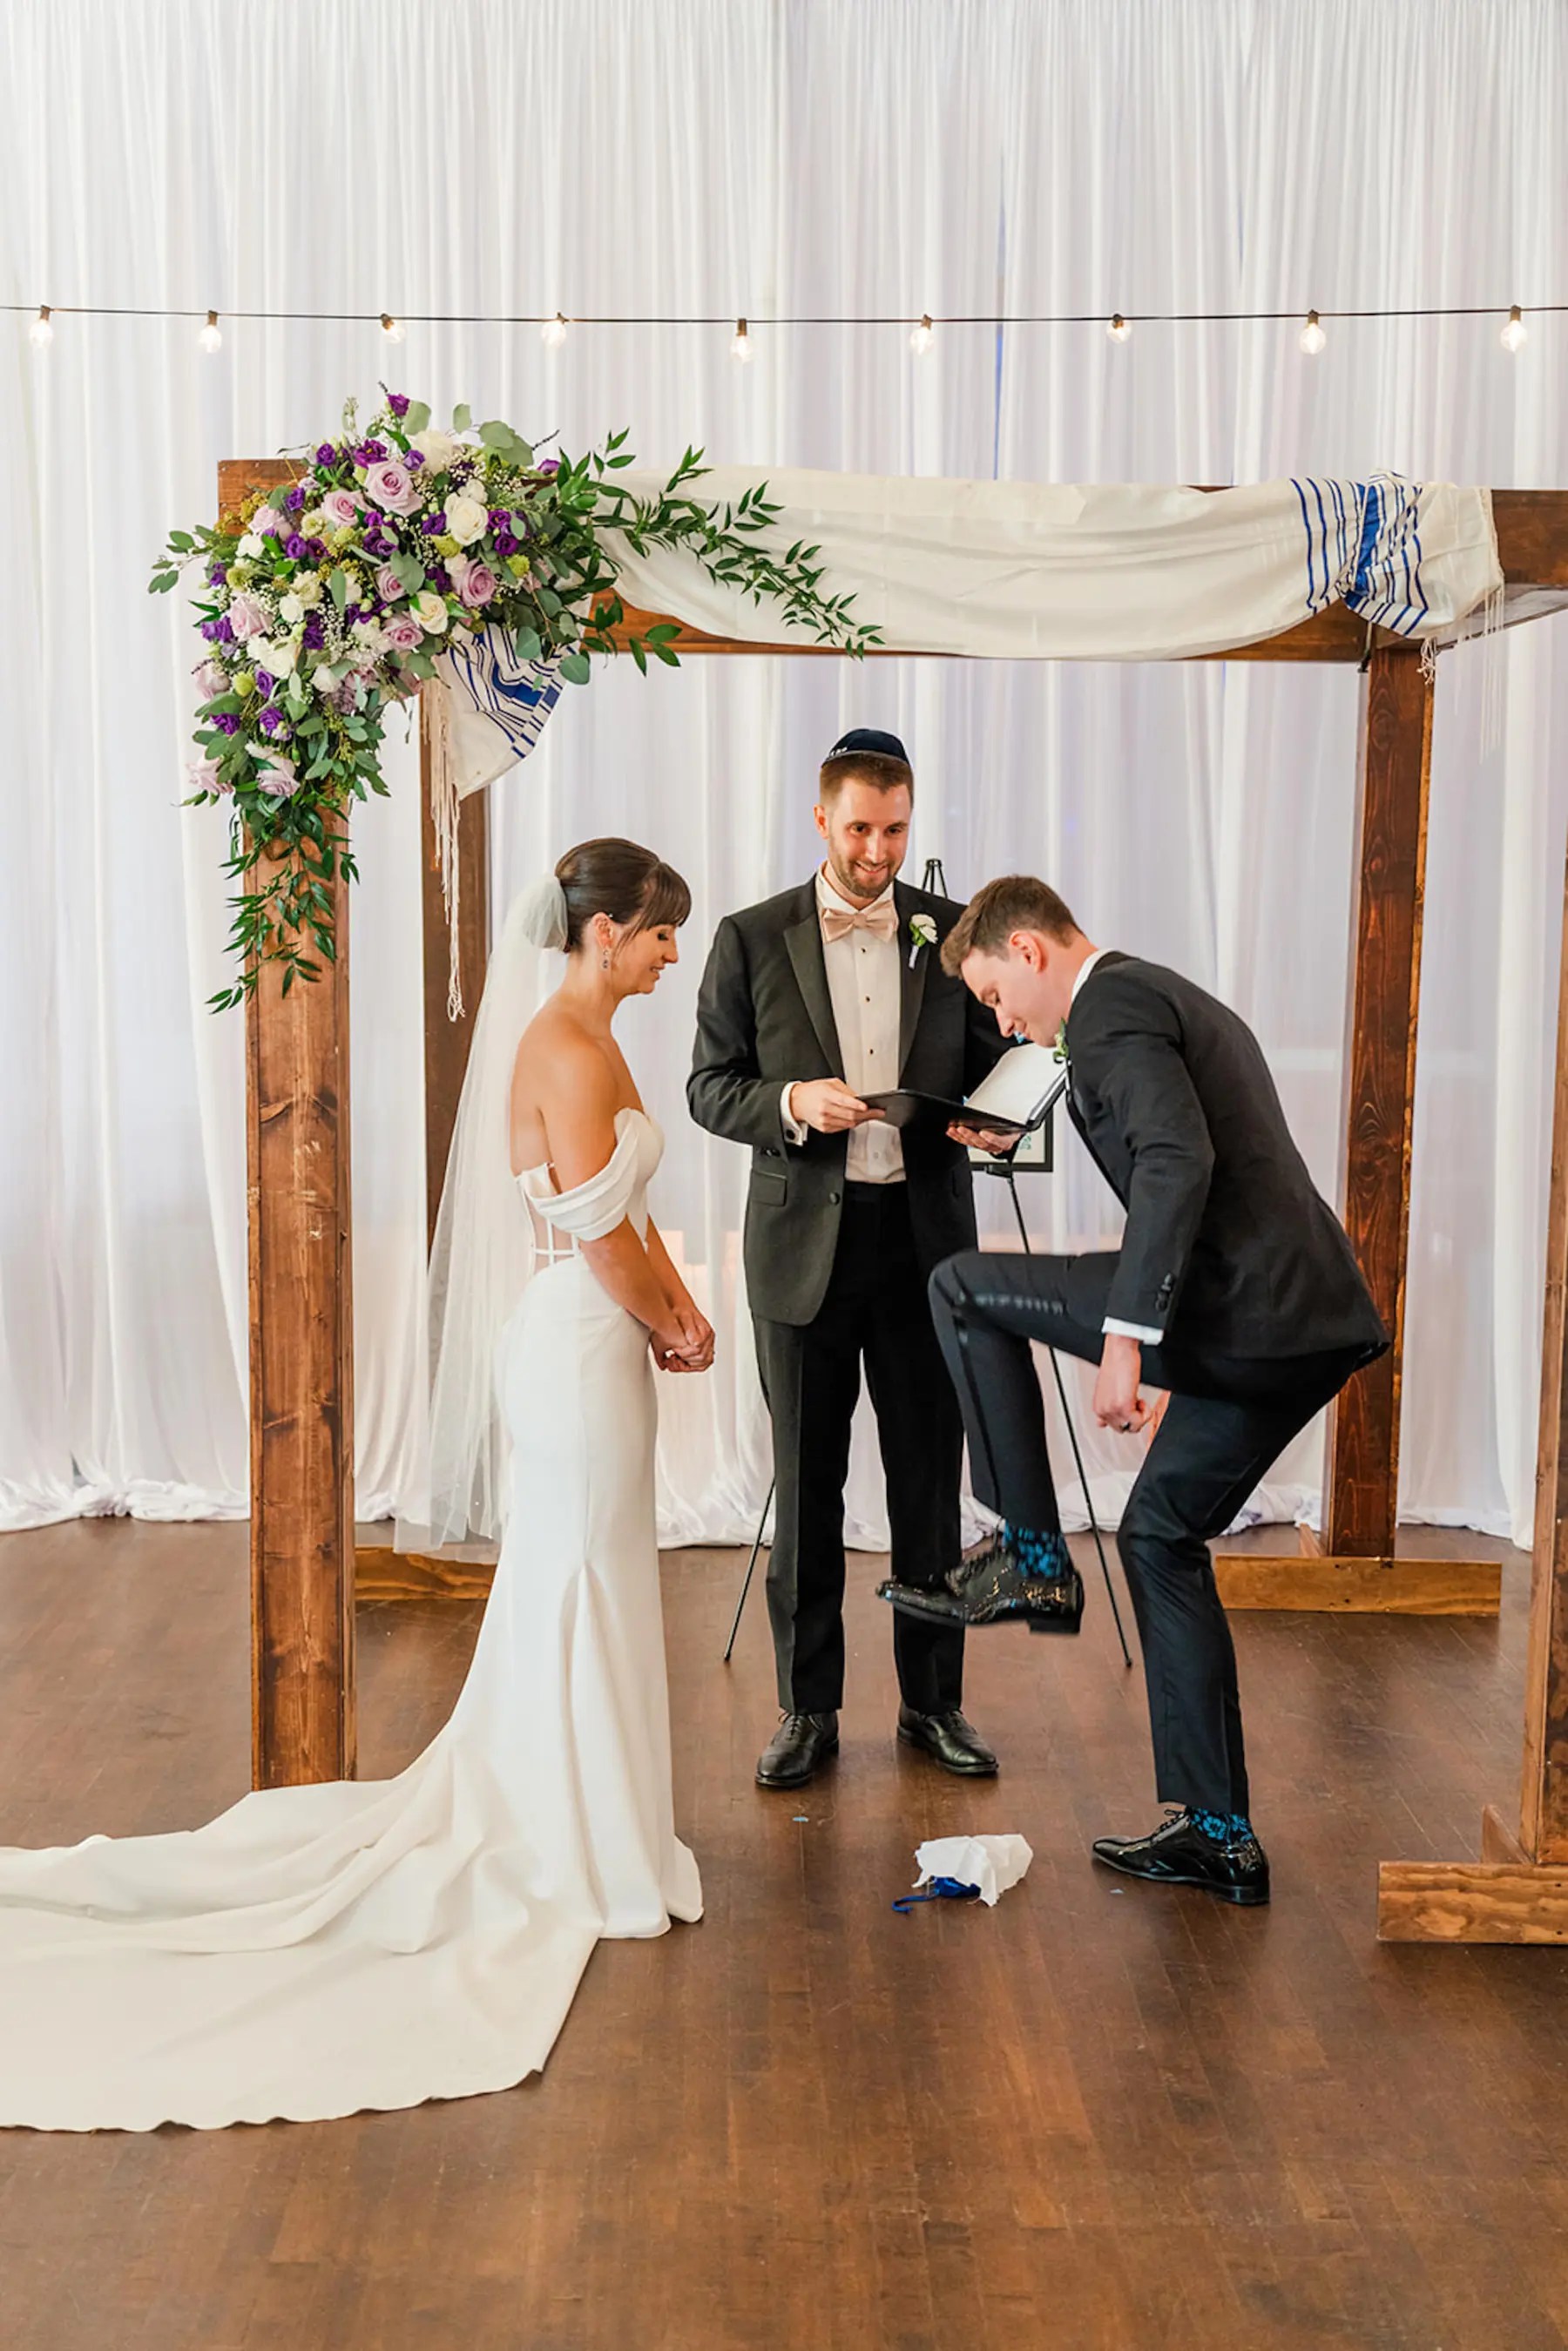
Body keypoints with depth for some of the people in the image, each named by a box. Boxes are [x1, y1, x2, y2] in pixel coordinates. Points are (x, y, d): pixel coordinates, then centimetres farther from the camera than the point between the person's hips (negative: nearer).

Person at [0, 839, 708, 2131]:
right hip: (580, 1354, -10)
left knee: (564, 1595, 18)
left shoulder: (589, 1041, 12)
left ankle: (542, 1826, 33)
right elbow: (601, 1234, -21)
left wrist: (682, 1310, 4)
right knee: (586, 1596, 2)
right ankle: (588, 1863, 16)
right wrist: (669, 1329, -6)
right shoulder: (563, 1050, -19)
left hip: (593, 1347, 10)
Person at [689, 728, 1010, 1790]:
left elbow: (994, 1061, 10)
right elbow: (711, 1086, 1)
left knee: (931, 1480, 8)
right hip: (805, 1242, -1)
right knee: (807, 1484, 7)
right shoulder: (753, 939, 1)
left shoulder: (953, 932, 5)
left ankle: (934, 1701, 22)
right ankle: (808, 1709, 19)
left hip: (924, 1238, 1)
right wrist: (792, 1102, -18)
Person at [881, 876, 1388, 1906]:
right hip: (1312, 1327, 10)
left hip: (1237, 1312, -10)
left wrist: (1127, 1336, -23)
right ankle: (1219, 1834, 22)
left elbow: (1178, 1163, -21)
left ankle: (1034, 1557, 4)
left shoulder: (1112, 1004, -5)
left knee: (964, 1287, 1)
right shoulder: (1186, 1003, 26)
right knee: (1162, 1534, 19)